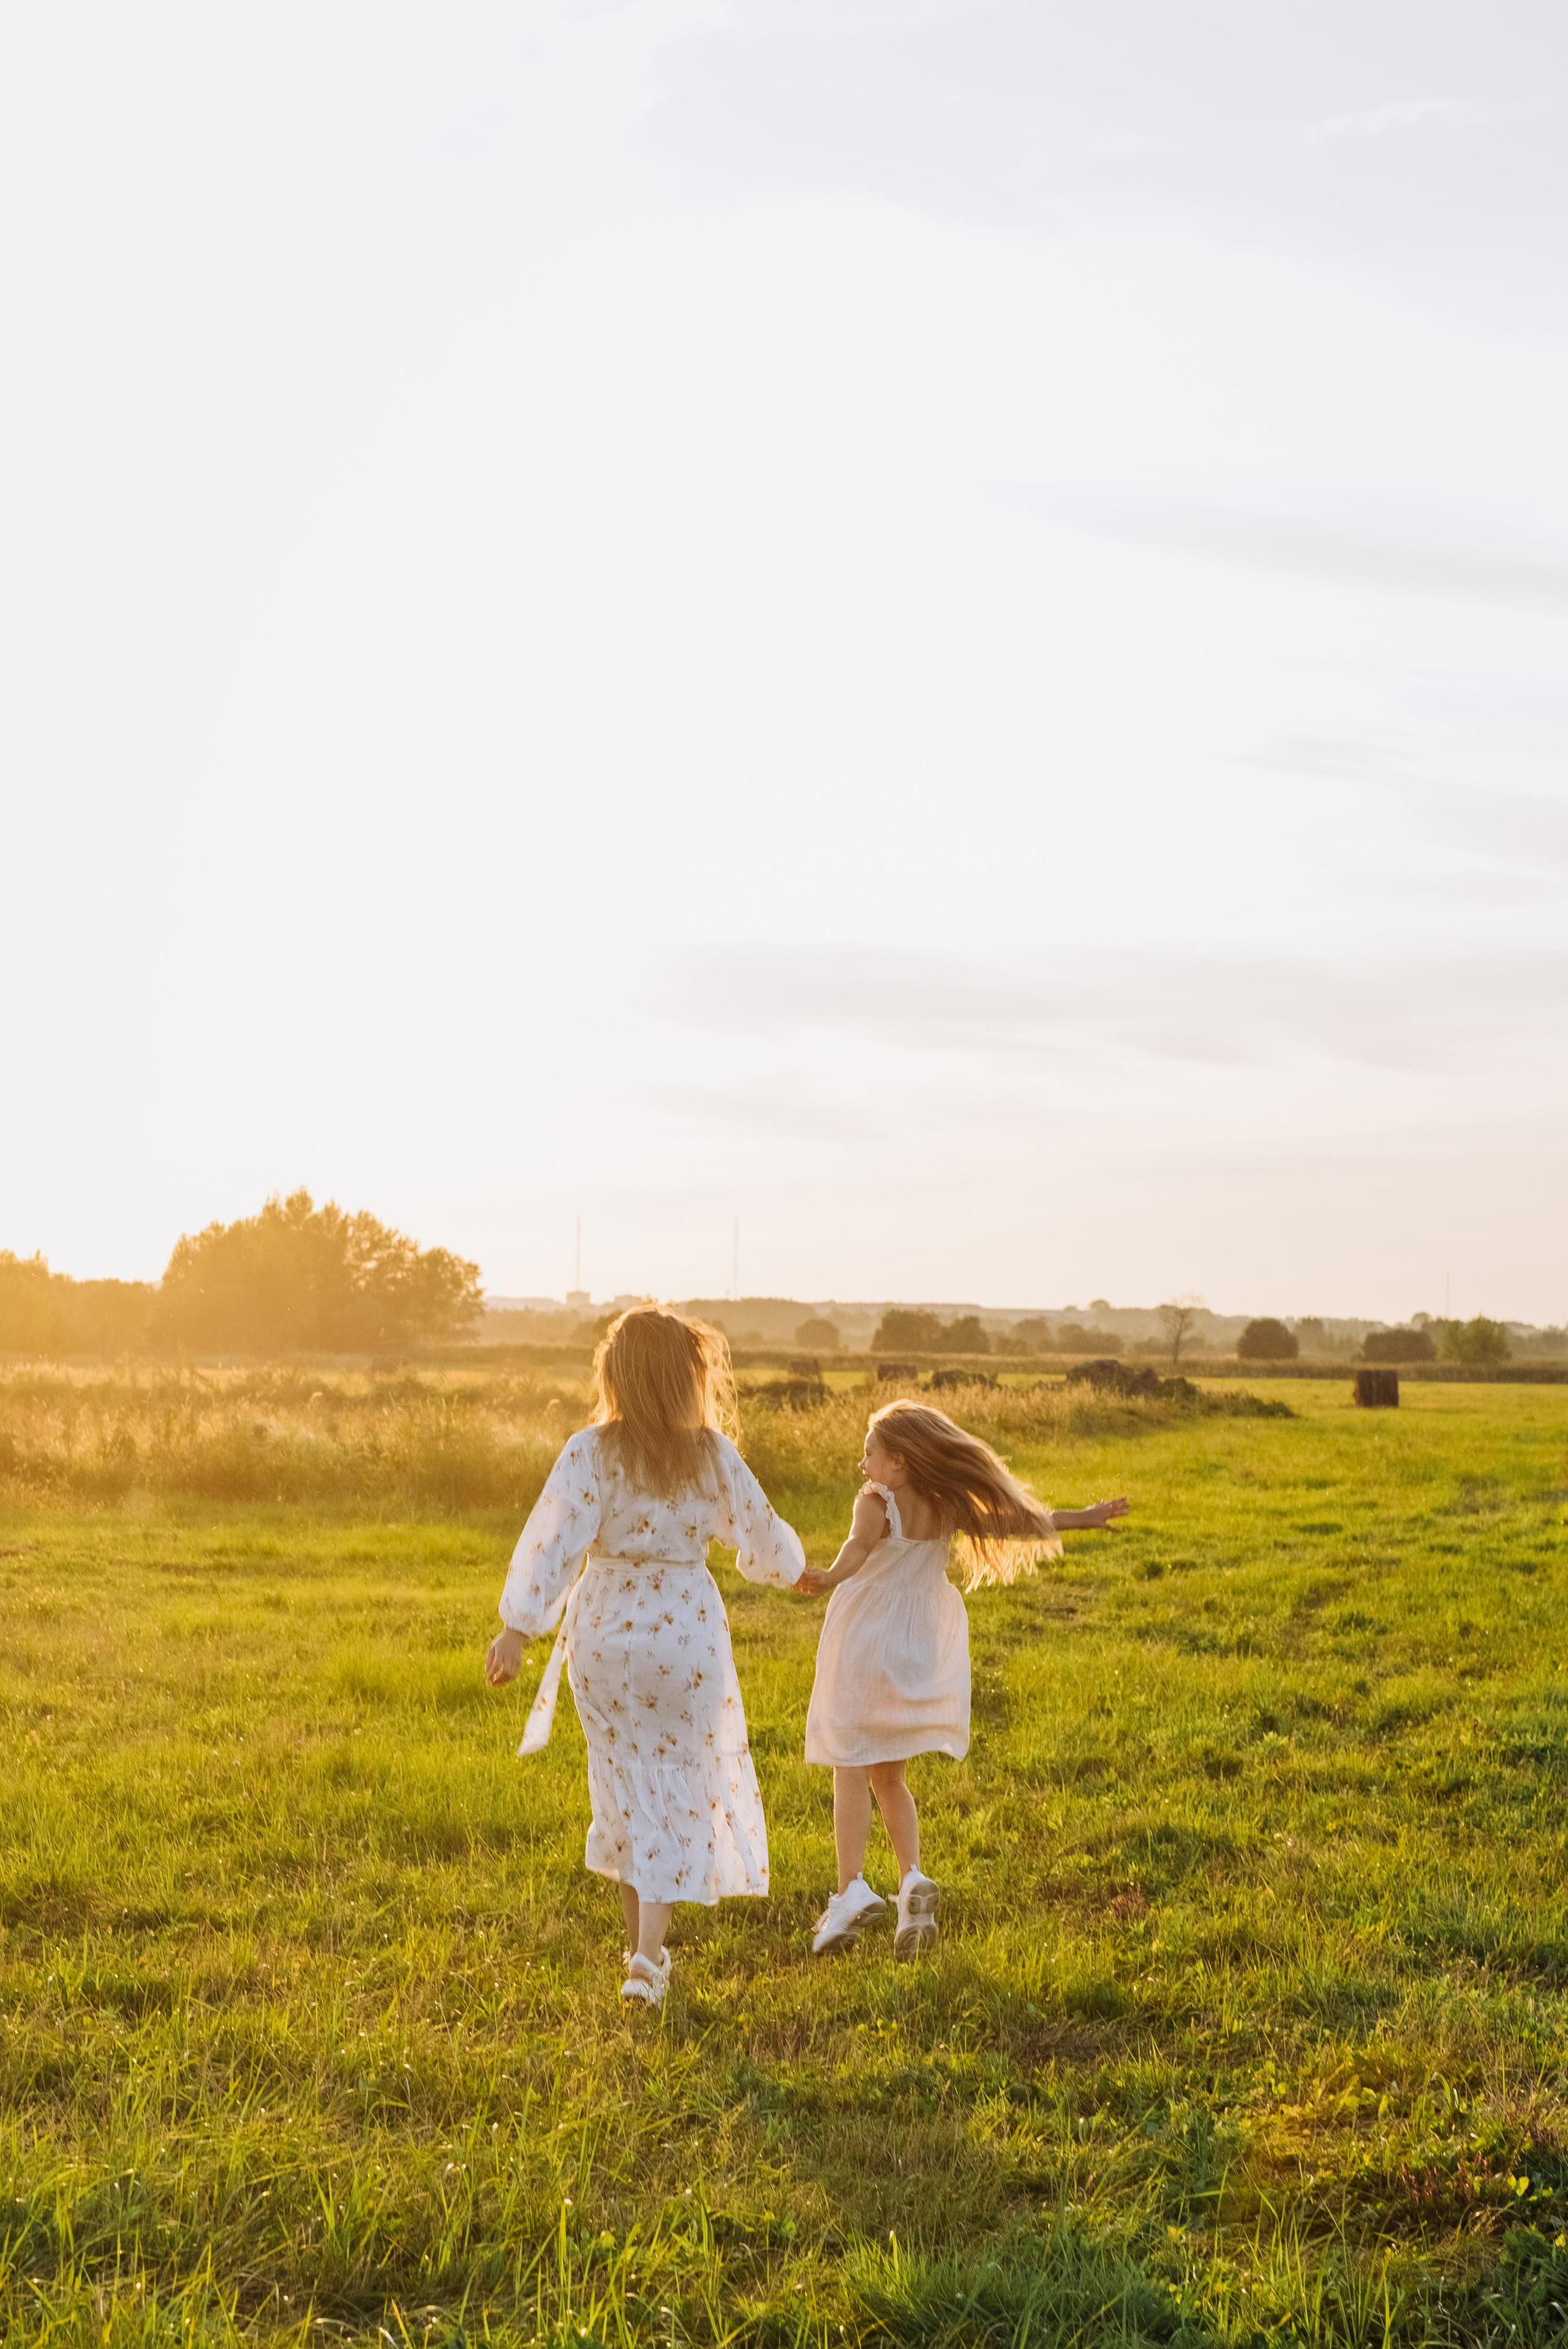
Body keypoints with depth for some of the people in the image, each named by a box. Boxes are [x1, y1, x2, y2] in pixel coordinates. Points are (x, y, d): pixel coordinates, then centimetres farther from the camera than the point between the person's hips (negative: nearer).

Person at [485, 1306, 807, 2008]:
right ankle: (647, 1956, -6)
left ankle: (643, 1944, 29)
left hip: (605, 1633, 1)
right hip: (686, 1632, -1)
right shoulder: (713, 1455, -6)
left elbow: (552, 1542, -17)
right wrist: (787, 1568, 27)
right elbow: (764, 1540, 5)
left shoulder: (591, 1452, -11)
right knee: (682, 1791, 6)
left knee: (627, 1784, 17)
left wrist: (517, 1631, -13)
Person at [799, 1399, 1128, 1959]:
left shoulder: (876, 1503, -15)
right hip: (918, 1652, 6)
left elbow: (861, 1545, -38)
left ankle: (852, 1888, -13)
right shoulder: (947, 1510, 2)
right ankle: (911, 1876, 0)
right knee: (888, 1777, 17)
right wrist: (1082, 1517, 25)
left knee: (851, 1773, -1)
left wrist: (829, 1577, -58)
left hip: (865, 1644, -6)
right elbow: (1016, 1522, 11)